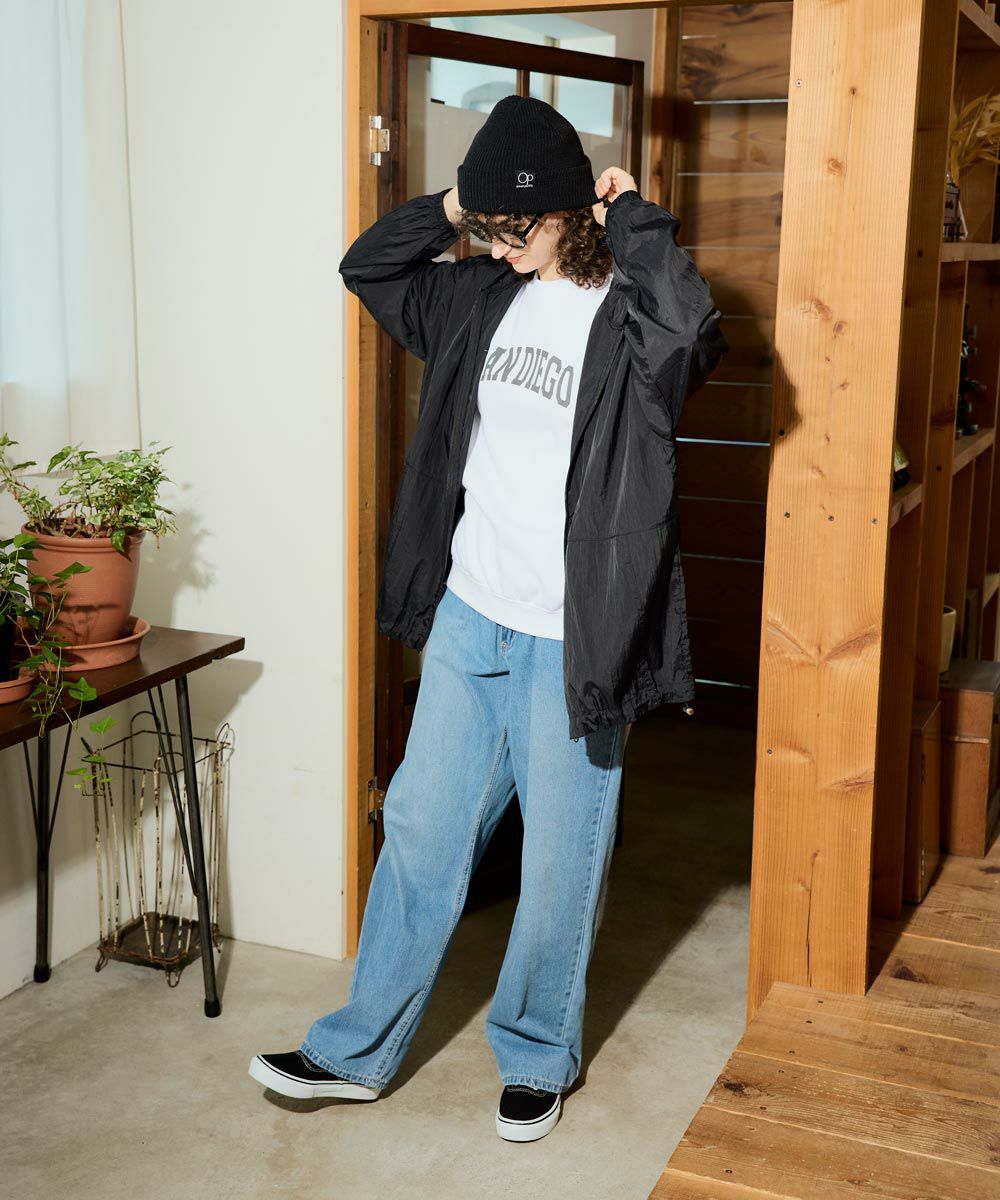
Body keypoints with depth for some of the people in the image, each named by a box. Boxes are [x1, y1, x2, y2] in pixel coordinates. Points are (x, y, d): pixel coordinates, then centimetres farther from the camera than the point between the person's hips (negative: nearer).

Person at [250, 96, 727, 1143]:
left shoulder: (625, 316, -13)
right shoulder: (485, 295, 6)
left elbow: (690, 329, -37)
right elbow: (366, 268, 19)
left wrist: (633, 218, -21)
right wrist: (447, 209, 4)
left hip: (567, 642, -6)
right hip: (468, 618, 6)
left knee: (559, 861, 9)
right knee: (420, 832, 14)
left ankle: (537, 1056, 32)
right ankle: (360, 1051, 28)